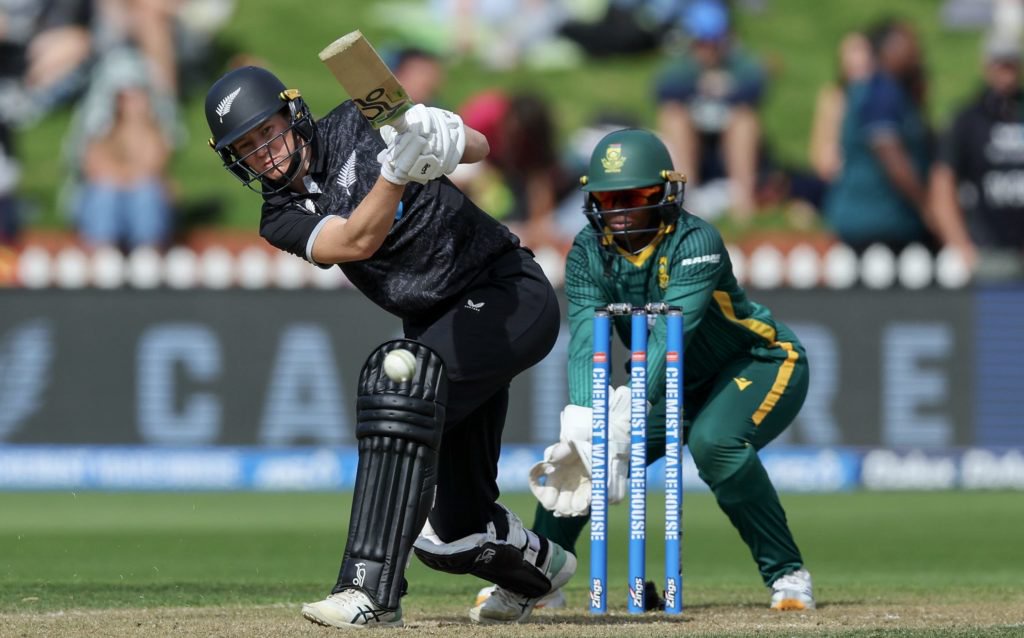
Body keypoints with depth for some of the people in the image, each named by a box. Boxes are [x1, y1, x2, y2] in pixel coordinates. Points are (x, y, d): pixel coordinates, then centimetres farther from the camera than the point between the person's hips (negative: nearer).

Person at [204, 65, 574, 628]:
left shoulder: (359, 126, -4)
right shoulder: (282, 219, 1)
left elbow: (479, 148, -11)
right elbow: (358, 240, -19)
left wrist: (443, 134, -34)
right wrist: (396, 171, -37)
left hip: (511, 292, -6)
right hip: (439, 323, 6)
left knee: (399, 374, -33)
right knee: (453, 533, 3)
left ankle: (371, 592, -38)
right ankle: (538, 567, 40)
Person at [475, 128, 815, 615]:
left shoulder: (695, 242, -29)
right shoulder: (588, 254, -13)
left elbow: (670, 333, -41)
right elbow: (586, 341, -26)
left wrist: (627, 415, -54)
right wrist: (585, 420, -44)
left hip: (763, 363, -6)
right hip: (680, 386, 6)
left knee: (714, 441, -34)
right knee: (581, 451, -5)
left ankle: (786, 574, -22)